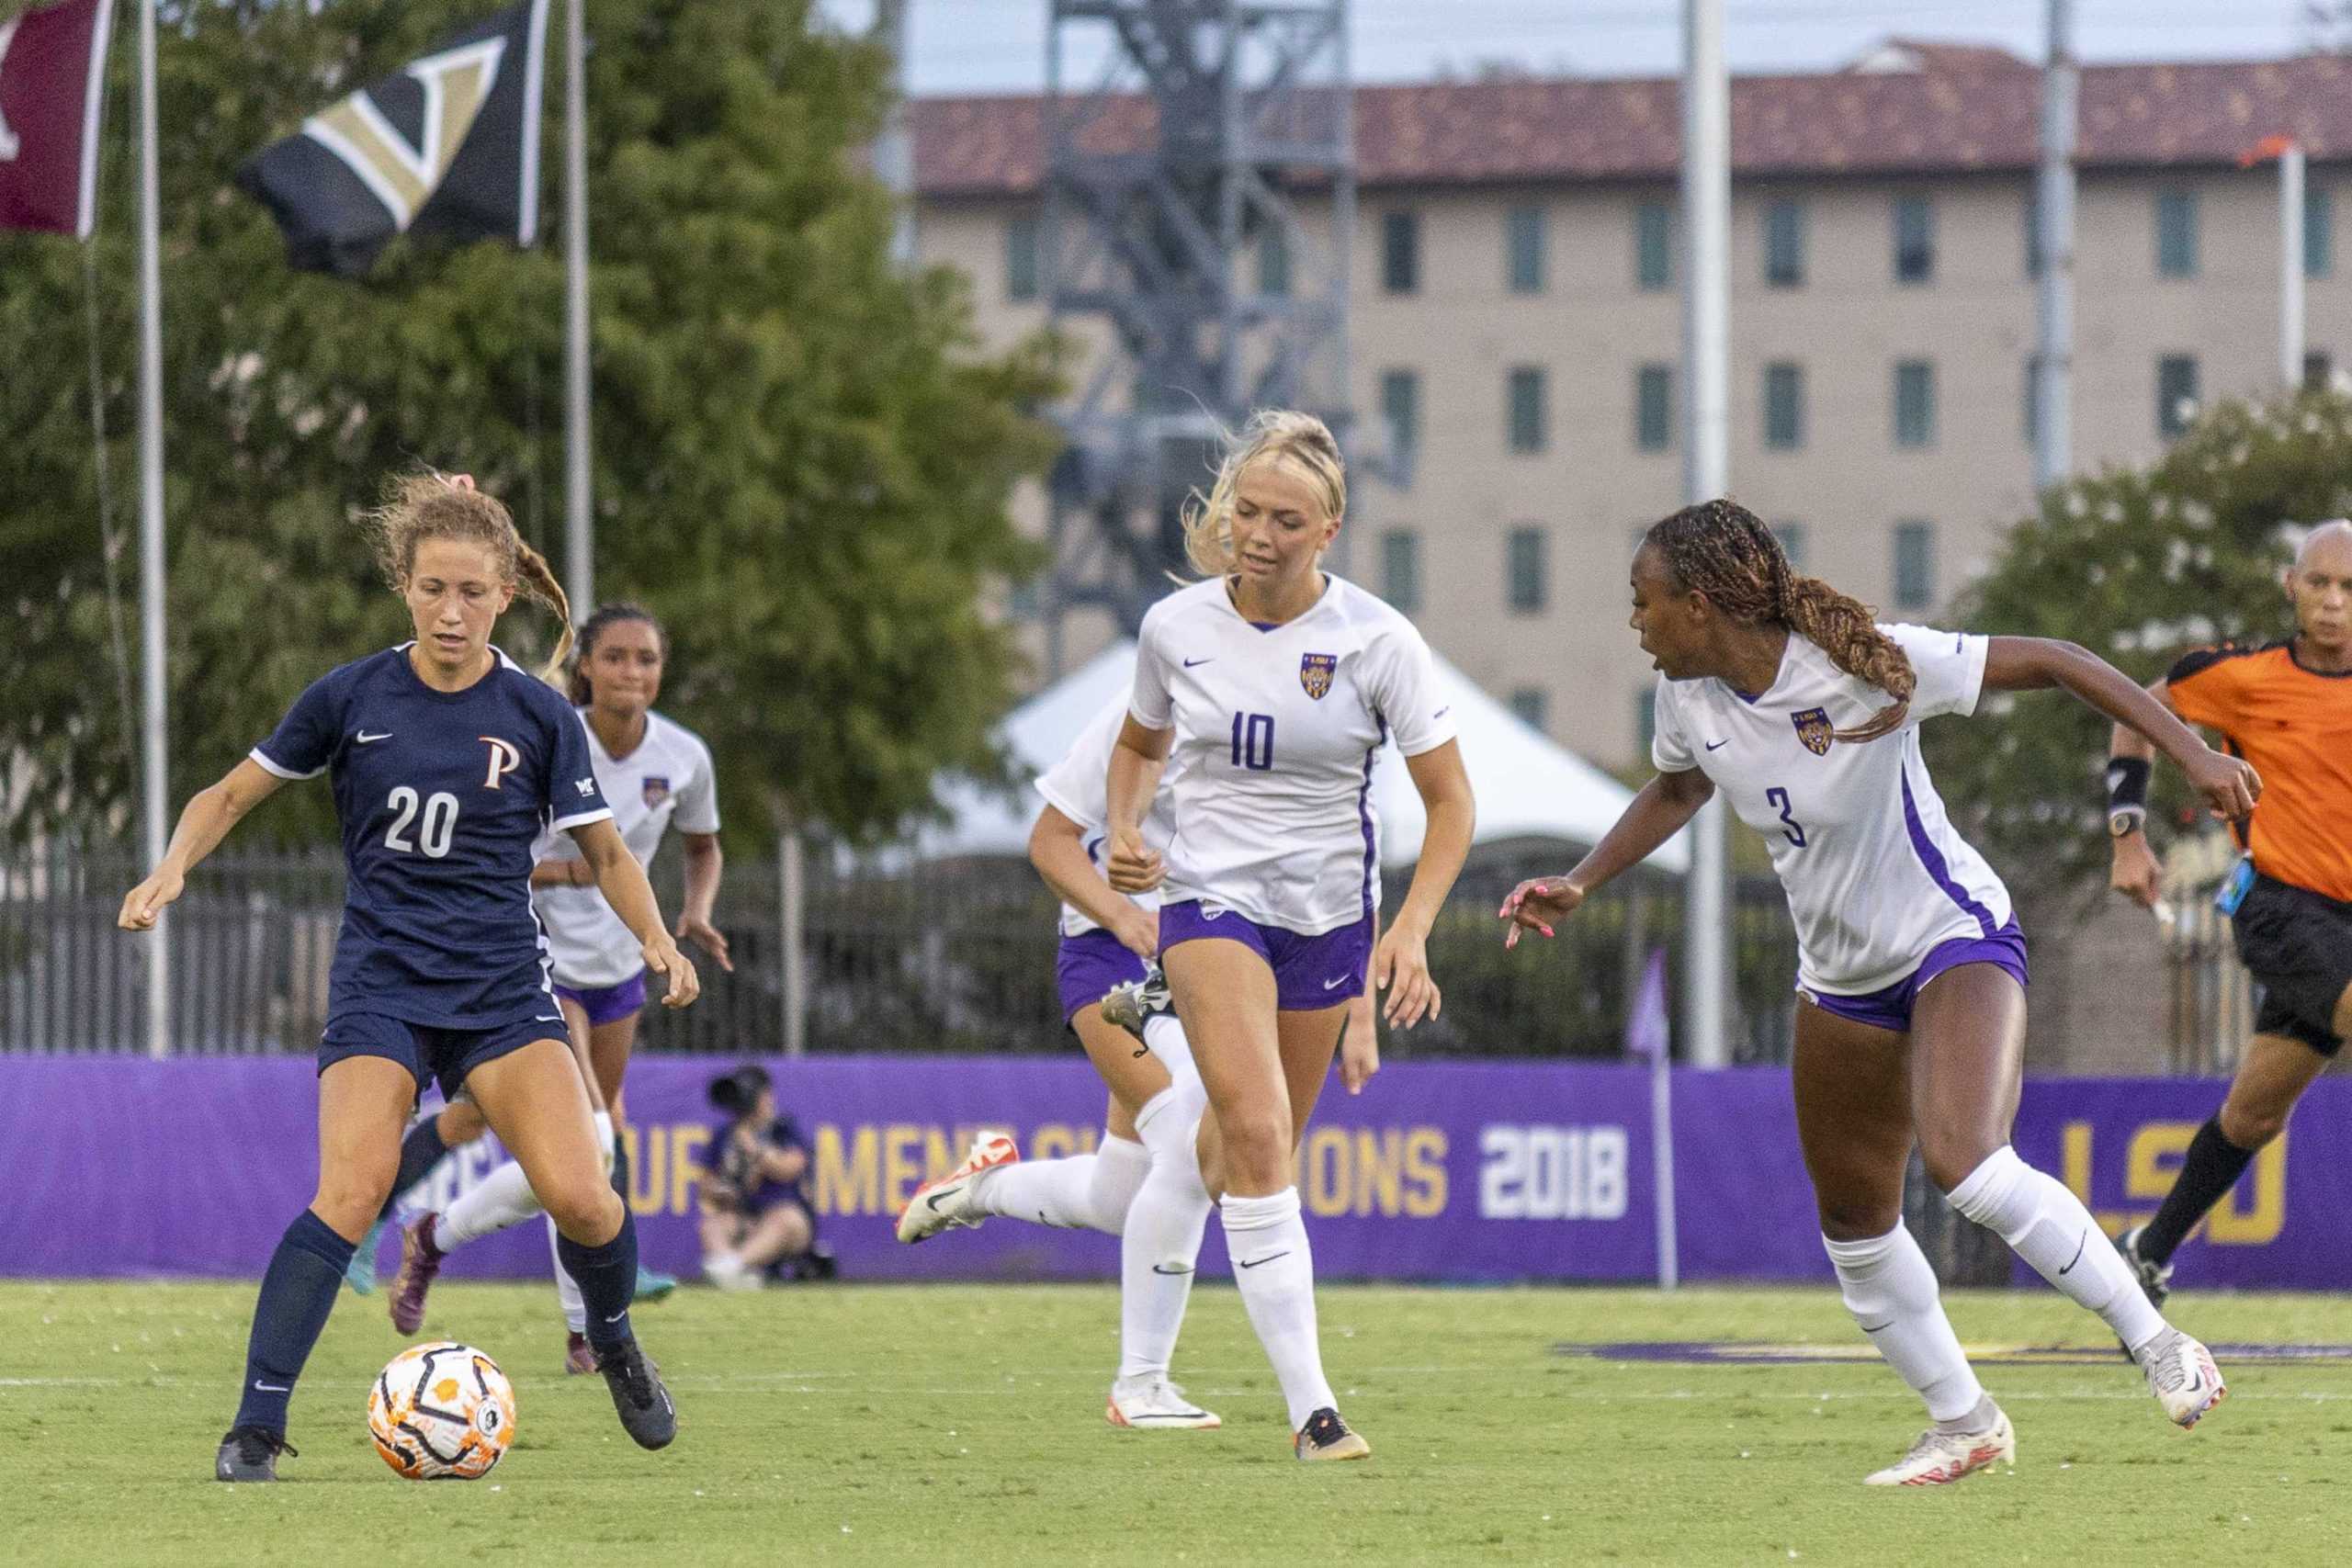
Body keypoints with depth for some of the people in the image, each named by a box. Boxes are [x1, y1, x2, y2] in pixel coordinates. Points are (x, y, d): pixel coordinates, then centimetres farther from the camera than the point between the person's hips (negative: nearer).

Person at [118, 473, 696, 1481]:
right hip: (380, 983, -1)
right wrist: (171, 871, -7)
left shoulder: (537, 716, 1)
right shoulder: (352, 699, 0)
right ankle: (256, 1427, -19)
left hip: (503, 989, 1)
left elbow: (603, 852, 10)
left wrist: (657, 940, -7)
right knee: (351, 1193, -23)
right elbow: (231, 795, 11)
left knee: (579, 1197, -15)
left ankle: (615, 1345, 18)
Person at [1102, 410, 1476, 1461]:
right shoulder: (1175, 627, -4)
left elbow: (1450, 799, -5)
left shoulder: (1375, 641, -10)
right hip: (1211, 896, -1)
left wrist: (1412, 929, -17)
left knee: (1262, 1153, 11)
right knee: (1256, 1131, -20)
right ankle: (1309, 1407, -24)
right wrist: (1125, 834, -3)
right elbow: (1138, 743, 17)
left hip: (1328, 911, 1)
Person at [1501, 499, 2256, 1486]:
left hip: (1956, 938, -7)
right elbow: (1676, 791, 21)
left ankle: (2158, 1347, -17)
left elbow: (2049, 663, -19)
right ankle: (1964, 1427, 26)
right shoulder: (1688, 699, -5)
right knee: (1853, 1223, 9)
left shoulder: (1861, 667, -25)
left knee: (1965, 1165, -29)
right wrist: (1578, 885, 11)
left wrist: (2192, 756, -23)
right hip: (1840, 978, 8)